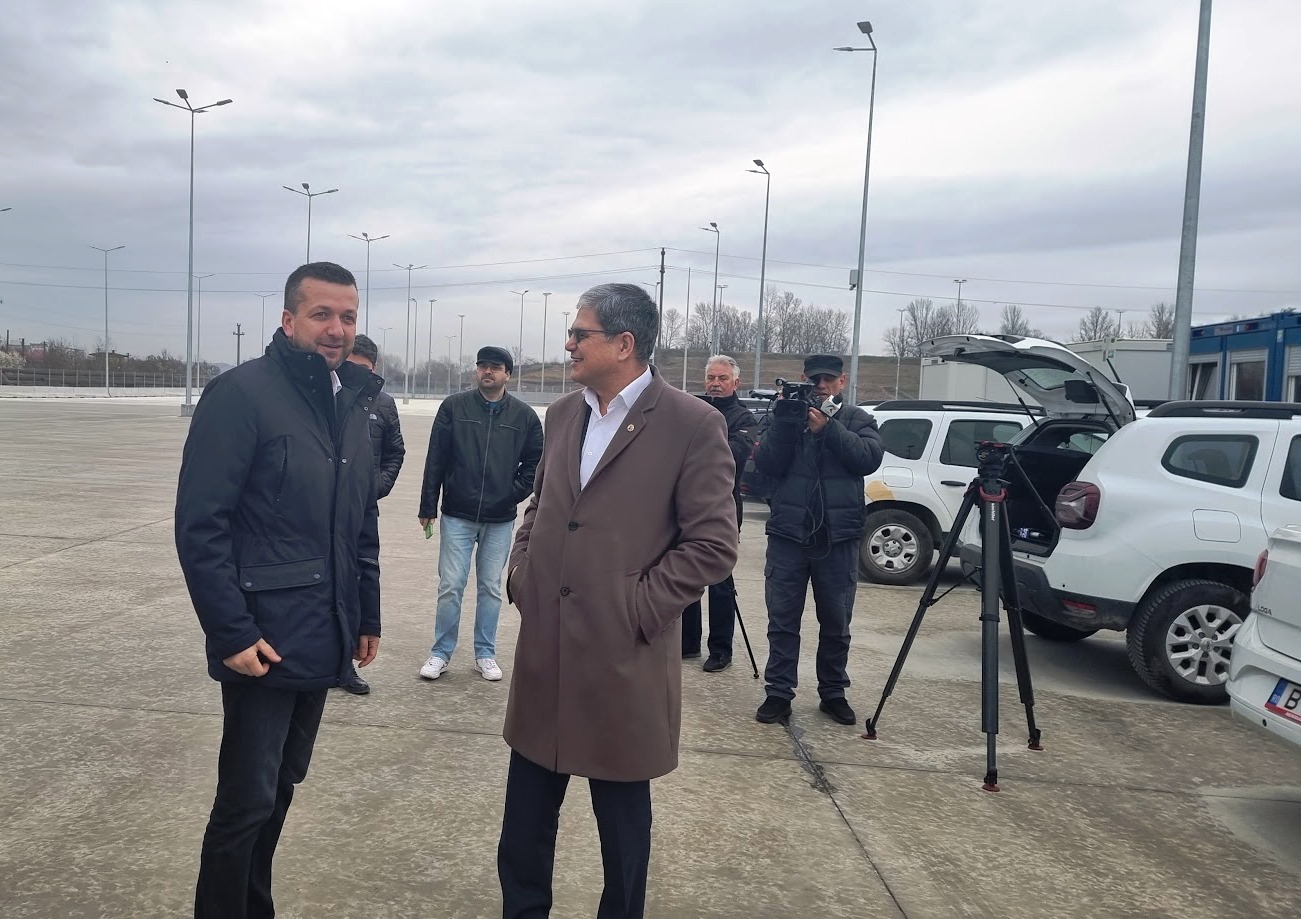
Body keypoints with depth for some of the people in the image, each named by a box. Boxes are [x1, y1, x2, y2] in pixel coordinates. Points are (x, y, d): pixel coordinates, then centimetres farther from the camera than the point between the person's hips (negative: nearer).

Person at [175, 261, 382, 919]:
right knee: (247, 801, 2)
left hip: (322, 640, 7)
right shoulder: (241, 393, -13)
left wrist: (367, 616, 15)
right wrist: (232, 632, -19)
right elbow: (199, 525, -17)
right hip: (264, 641, -7)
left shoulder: (351, 404, 10)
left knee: (280, 789, 19)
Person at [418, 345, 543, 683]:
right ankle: (441, 653, 17)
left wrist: (514, 494, -6)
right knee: (450, 586, 2)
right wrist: (428, 507, -3)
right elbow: (435, 459, -1)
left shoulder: (524, 416, 1)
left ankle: (485, 654, 23)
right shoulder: (454, 407, -1)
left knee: (491, 588, 10)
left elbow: (535, 463, 6)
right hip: (457, 516, -1)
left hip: (500, 520, 1)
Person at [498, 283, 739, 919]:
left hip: (621, 655, -5)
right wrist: (522, 573, 6)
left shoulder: (693, 425, -10)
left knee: (621, 813, 14)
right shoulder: (562, 414, 9)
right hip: (544, 646, 5)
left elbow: (713, 544, -11)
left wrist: (639, 609, -13)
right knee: (525, 818, 16)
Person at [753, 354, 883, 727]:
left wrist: (827, 428, -18)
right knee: (782, 619, 3)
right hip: (788, 532, 0)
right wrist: (784, 420, -15)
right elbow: (766, 464, -4)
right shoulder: (789, 414, 7)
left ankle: (833, 693, 23)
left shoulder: (858, 420, 8)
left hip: (838, 536, 0)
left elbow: (869, 458, -11)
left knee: (836, 622, 9)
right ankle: (778, 693, 12)